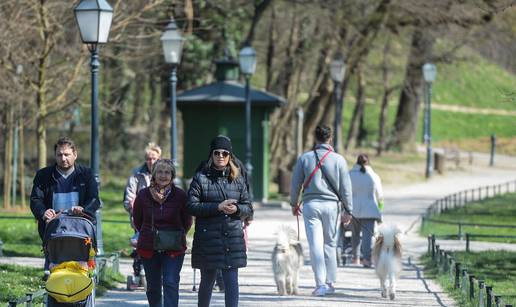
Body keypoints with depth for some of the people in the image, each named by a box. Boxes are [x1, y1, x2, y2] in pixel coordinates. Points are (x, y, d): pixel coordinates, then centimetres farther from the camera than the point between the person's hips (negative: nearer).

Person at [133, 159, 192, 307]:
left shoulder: (180, 195, -8)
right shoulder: (143, 195, -4)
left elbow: (187, 221, 7)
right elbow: (137, 220, 13)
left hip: (174, 249, -2)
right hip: (148, 248, 2)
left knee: (171, 284, -13)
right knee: (153, 287, 11)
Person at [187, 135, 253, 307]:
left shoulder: (238, 179, 9)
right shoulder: (201, 178, 0)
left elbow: (249, 208, 11)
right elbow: (191, 206, -8)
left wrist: (236, 209, -11)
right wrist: (218, 207, -16)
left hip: (233, 238, 2)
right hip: (208, 238, -2)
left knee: (232, 283, -5)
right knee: (207, 281, 9)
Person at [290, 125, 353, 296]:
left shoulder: (304, 158, 1)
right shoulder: (338, 160, -1)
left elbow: (295, 184, 6)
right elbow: (345, 187, 1)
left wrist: (294, 204, 20)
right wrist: (348, 210, 8)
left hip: (311, 205, -1)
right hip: (332, 205, 1)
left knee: (316, 245, -2)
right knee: (330, 244, 12)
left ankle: (321, 283, -10)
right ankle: (330, 282, 16)